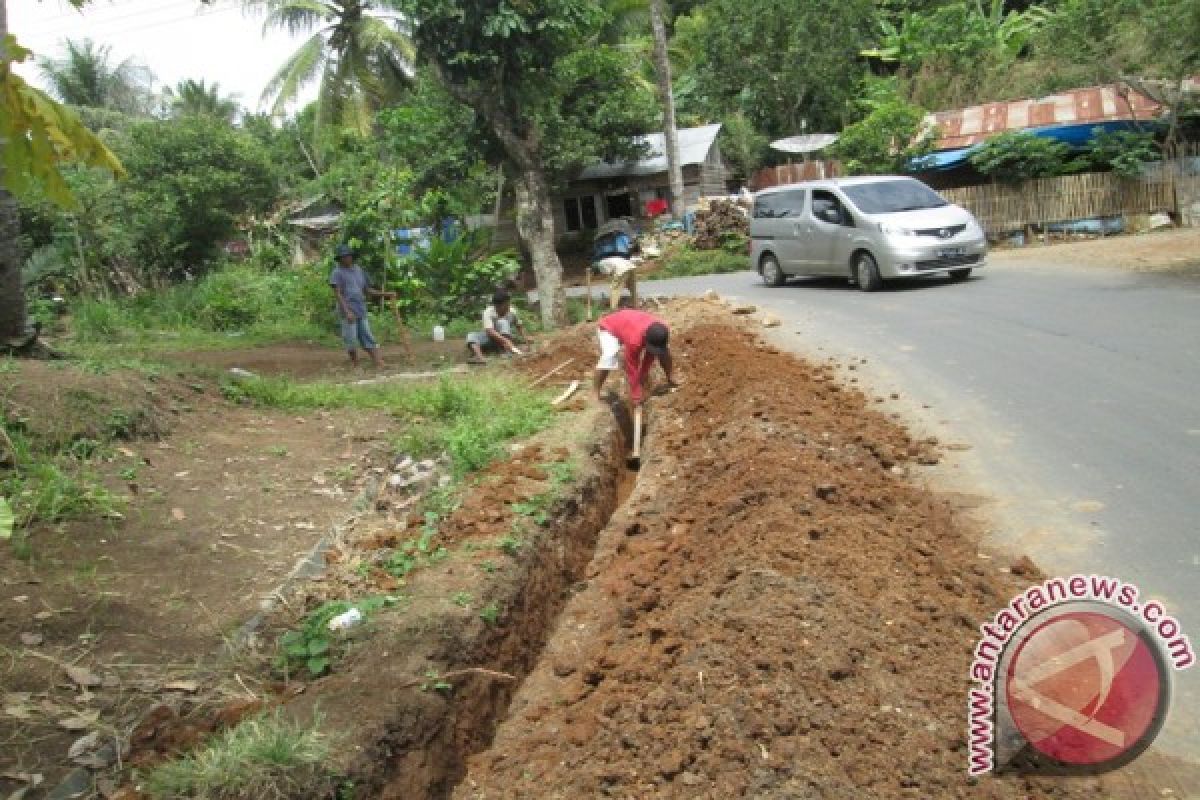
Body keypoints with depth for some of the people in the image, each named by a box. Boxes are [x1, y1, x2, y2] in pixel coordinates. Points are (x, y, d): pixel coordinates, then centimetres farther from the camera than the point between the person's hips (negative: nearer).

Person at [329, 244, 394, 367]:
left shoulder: (359, 270, 17)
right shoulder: (337, 273, 0)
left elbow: (368, 290, 21)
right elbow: (338, 294, -8)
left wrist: (386, 294, 10)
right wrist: (347, 311, -19)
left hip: (361, 311, 5)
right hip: (348, 312, -5)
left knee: (368, 339, 2)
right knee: (351, 340, -4)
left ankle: (378, 363, -2)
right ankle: (355, 365, 5)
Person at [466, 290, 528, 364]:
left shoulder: (512, 312, -13)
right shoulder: (488, 312, -22)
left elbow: (519, 326, 5)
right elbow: (490, 331, -36)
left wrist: (524, 338, -14)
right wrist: (506, 341, -48)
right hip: (492, 337, 0)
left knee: (502, 322, -29)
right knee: (471, 336, -28)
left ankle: (508, 350, -42)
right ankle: (479, 357, -54)